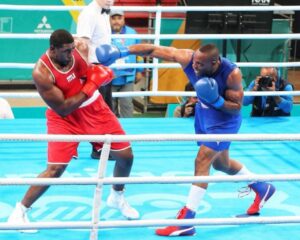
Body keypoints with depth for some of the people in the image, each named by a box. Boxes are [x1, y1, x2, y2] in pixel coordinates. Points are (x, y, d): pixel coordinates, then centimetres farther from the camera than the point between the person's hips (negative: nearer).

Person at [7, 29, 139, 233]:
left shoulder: (81, 47, -15)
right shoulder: (42, 73, -29)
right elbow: (62, 109, -26)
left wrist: (99, 71, -14)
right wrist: (91, 86, -27)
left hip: (94, 107, 5)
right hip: (65, 116, -5)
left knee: (126, 155, 7)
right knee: (55, 169, -15)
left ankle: (117, 197, 34)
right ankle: (20, 211, 3)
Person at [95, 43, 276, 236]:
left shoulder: (232, 74, -32)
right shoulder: (188, 58, -24)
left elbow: (237, 107, -22)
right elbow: (154, 50, -25)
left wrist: (217, 101, -40)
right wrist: (123, 52, -34)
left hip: (224, 120, -7)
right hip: (204, 114, 7)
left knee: (202, 162, -15)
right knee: (221, 163, 21)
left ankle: (186, 222, -13)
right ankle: (262, 188, 45)